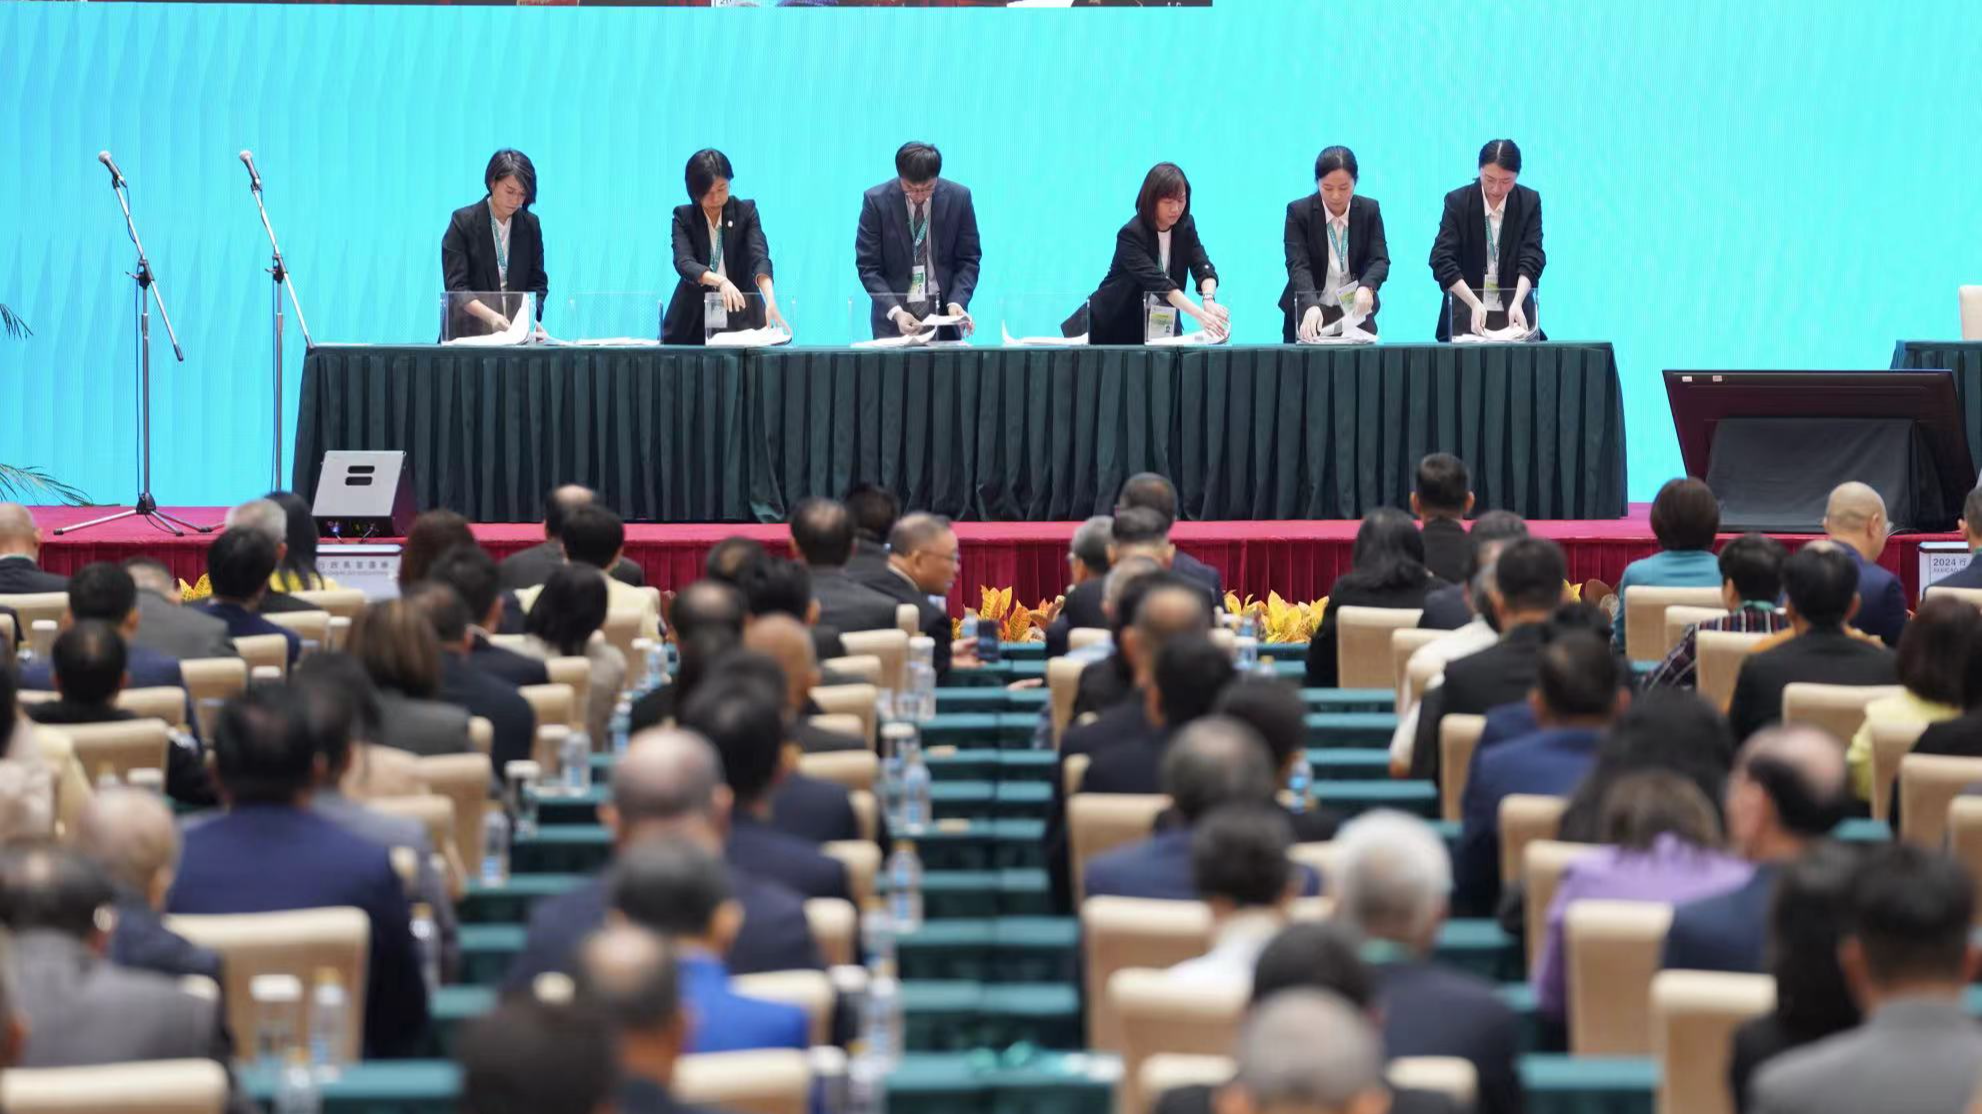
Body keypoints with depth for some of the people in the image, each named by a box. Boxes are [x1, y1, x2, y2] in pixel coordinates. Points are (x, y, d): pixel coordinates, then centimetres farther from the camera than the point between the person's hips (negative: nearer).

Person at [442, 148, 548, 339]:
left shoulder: (530, 225, 8)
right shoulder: (463, 221, -3)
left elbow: (538, 282, 10)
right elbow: (455, 286, -8)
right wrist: (490, 316, -23)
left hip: (515, 335, 3)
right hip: (469, 333, -3)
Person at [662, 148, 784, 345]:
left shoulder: (746, 211, -3)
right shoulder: (684, 217, -2)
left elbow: (759, 257, -17)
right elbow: (684, 263, -17)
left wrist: (770, 300, -36)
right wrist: (721, 281, -37)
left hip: (741, 321, 0)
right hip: (693, 325, 1)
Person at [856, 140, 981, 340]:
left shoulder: (959, 197, -4)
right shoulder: (876, 201, -8)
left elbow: (968, 260, 2)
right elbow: (868, 267, -7)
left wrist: (957, 302, -15)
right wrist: (895, 312, -20)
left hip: (944, 314, 1)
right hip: (893, 316, -1)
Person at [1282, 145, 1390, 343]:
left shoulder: (1370, 210, 0)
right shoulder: (1298, 212, -7)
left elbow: (1380, 260, -6)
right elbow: (1298, 265, -16)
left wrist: (1366, 287, -29)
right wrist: (1311, 305, -34)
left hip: (1355, 314, 1)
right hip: (1308, 314, -1)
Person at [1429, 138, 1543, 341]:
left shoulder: (1530, 202, -1)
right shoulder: (1457, 201, -5)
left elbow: (1532, 258, -8)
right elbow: (1442, 261, -12)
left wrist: (1517, 303, -25)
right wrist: (1474, 303, -24)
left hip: (1513, 314, 1)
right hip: (1464, 315, -1)